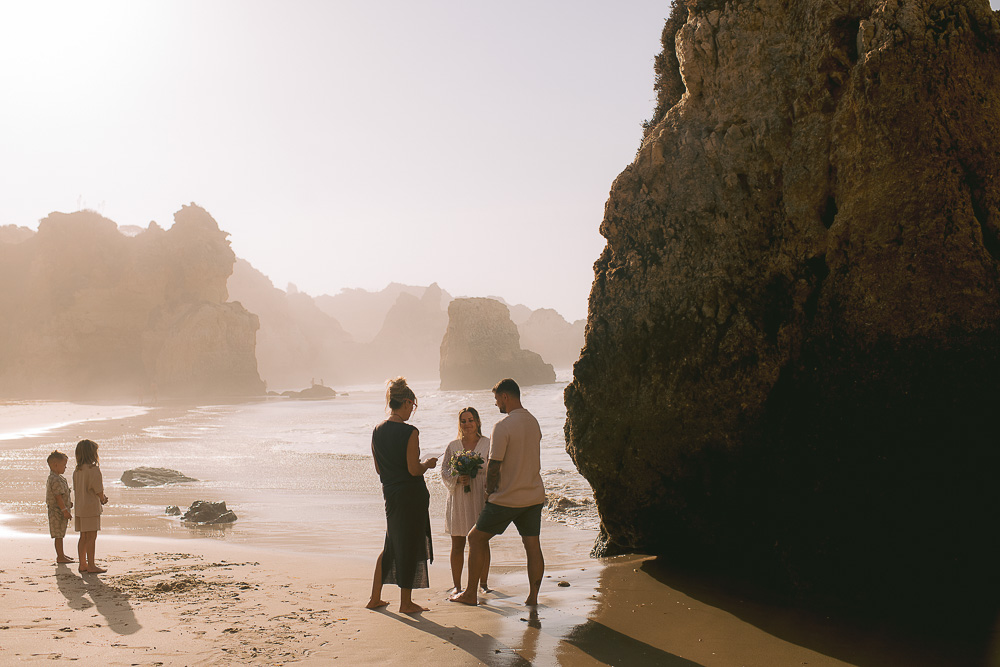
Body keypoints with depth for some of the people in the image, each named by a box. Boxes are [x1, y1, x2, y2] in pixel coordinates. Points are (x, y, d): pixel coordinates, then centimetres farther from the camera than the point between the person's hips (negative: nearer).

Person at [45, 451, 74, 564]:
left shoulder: (55, 477, 13)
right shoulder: (56, 480, -21)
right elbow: (58, 497, -24)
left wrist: (68, 503, 26)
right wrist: (65, 510, -24)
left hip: (59, 511, 11)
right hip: (57, 511, -11)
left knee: (60, 534, 19)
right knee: (59, 535, -4)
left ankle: (61, 554, 28)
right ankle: (60, 557, 0)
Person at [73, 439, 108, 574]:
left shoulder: (77, 470, 10)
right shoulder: (94, 469, -14)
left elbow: (76, 490, 15)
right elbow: (99, 490, -14)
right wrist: (103, 499, 8)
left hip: (80, 507, 8)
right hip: (91, 507, -8)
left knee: (83, 537, 13)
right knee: (91, 537, -3)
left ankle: (83, 564, 18)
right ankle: (91, 565, 1)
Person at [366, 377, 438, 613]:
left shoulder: (377, 432, 3)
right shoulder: (410, 432, -17)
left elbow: (379, 469, 10)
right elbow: (414, 470, -18)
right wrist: (428, 463, 1)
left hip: (390, 494, 7)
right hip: (412, 494, -7)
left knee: (392, 545, 19)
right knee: (410, 545, 5)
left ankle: (375, 598, 22)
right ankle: (406, 602, 14)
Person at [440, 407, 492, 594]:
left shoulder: (488, 444, 2)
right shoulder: (453, 446, 7)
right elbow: (444, 471, 6)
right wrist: (458, 479, -14)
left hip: (480, 498, -1)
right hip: (458, 499, 1)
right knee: (457, 545, 3)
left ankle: (483, 582, 18)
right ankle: (457, 586, 11)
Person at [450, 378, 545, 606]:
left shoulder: (503, 426, -17)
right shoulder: (533, 422, 7)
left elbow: (494, 466, -18)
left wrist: (489, 491, -1)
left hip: (507, 499, -6)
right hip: (535, 495, 6)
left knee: (476, 538, 8)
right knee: (532, 545, 9)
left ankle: (471, 594, 12)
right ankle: (533, 596, 9)